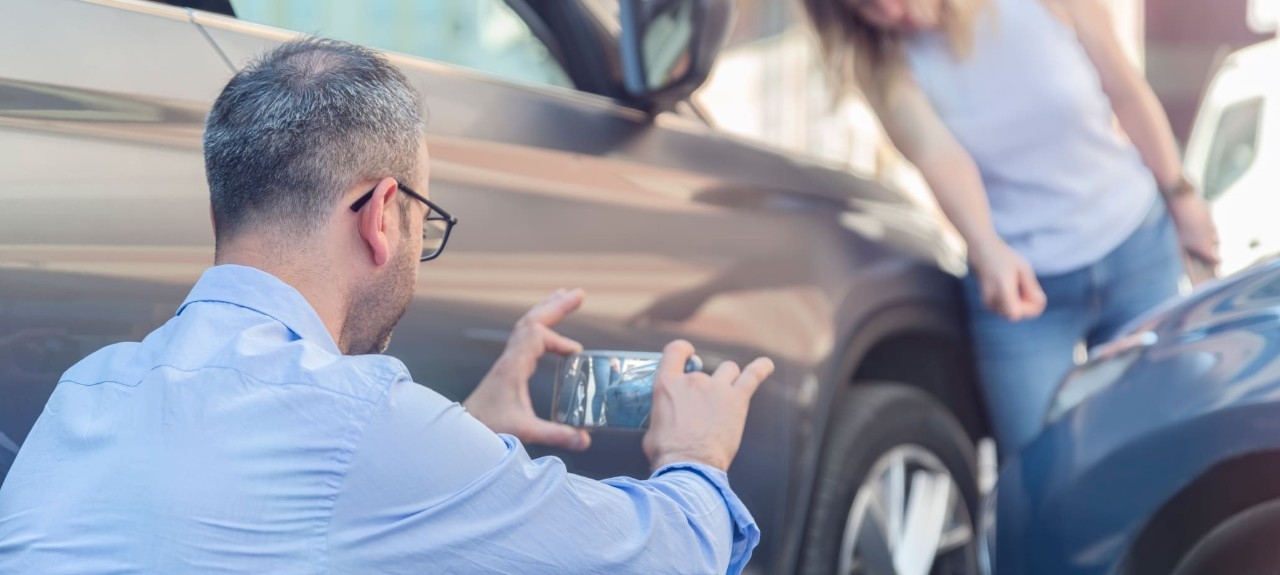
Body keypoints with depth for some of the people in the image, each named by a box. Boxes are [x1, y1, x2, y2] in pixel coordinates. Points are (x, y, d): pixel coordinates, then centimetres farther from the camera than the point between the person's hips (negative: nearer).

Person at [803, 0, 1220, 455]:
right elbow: (937, 154, -30)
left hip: (1137, 249, 1)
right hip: (1020, 276, -1)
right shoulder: (883, 61, -14)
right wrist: (989, 252, -47)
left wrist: (1180, 196, 3)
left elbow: (1126, 91, -2)